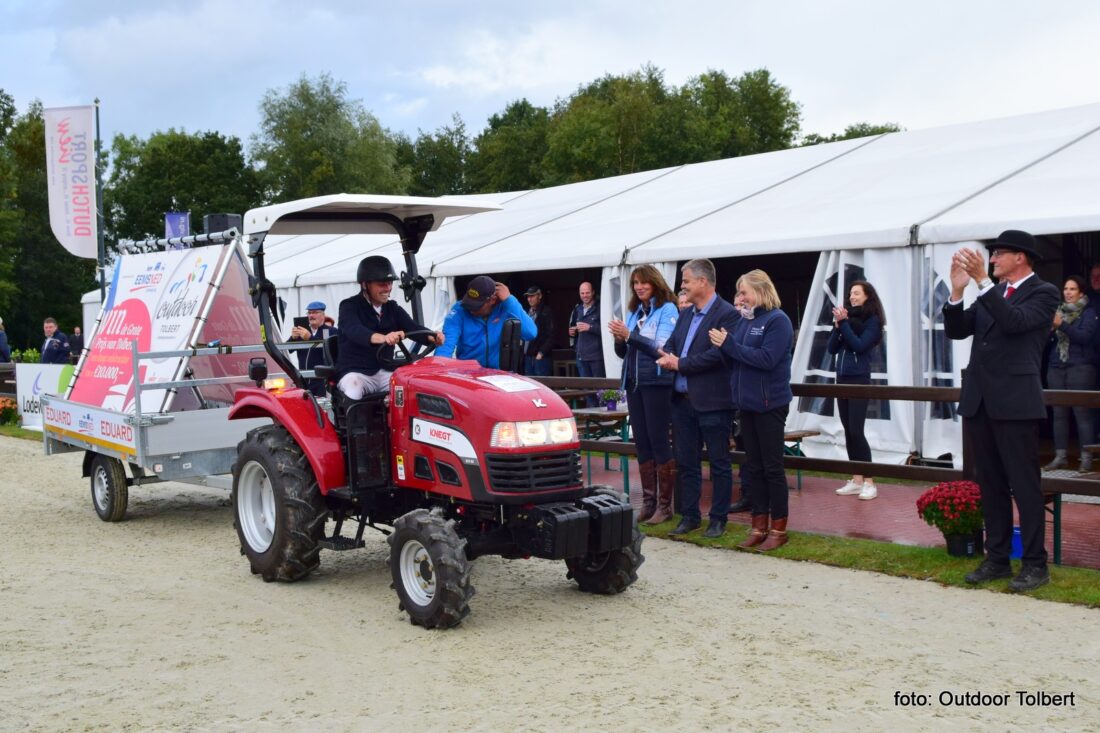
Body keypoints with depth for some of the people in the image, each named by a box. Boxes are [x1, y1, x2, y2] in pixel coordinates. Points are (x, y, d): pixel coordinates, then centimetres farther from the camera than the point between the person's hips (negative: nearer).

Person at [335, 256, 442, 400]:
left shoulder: (392, 308, 11)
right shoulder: (349, 306, -7)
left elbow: (413, 328, -4)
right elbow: (354, 330, -29)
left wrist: (432, 337, -30)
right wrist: (382, 338, -51)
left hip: (384, 372, 5)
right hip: (354, 372, -4)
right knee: (354, 393, -37)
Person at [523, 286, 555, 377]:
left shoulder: (546, 313, -4)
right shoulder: (527, 312, 16)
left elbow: (551, 337, -10)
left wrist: (541, 353, -14)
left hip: (541, 357, -6)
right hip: (528, 356, 6)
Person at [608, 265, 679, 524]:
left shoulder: (667, 309, -5)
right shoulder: (634, 312, 14)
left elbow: (662, 349, -15)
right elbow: (623, 353, 16)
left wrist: (630, 335, -21)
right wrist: (619, 339, -5)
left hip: (656, 383, -7)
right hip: (634, 383, 7)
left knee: (658, 442, -4)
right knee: (641, 443, 8)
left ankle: (665, 504, 2)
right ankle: (648, 501, 14)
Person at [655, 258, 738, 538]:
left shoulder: (726, 314, -11)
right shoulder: (686, 315, 14)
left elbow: (718, 354, -20)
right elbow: (670, 344, 13)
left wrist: (680, 364, -15)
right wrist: (667, 357, -11)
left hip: (713, 402, -8)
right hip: (683, 399, 8)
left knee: (719, 463, 5)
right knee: (686, 462, 12)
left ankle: (718, 519, 14)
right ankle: (689, 516, 22)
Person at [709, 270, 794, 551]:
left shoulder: (778, 320, -11)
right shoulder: (745, 320, 9)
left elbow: (766, 359, -21)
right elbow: (735, 356, 8)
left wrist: (729, 344, -19)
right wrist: (723, 344, -12)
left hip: (770, 404, -7)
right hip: (747, 403, 7)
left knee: (772, 467, 0)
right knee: (753, 466, 11)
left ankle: (779, 529, 10)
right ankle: (759, 526, 19)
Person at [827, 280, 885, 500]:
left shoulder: (872, 320, -5)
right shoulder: (848, 317, 8)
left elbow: (860, 346, -17)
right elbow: (831, 348, 6)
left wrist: (844, 323, -15)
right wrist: (838, 324, -5)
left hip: (859, 380, -6)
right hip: (842, 379, 6)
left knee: (856, 431, -11)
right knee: (848, 431, 7)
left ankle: (869, 482, -7)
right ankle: (856, 480, 13)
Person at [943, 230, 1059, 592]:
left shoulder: (1043, 293, -2)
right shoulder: (990, 294, 15)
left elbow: (1015, 322, -20)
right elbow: (955, 331, 8)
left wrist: (982, 281, -22)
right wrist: (957, 291, -7)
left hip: (1014, 401, -7)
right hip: (978, 400, 7)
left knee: (1024, 484, -2)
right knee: (990, 485, 11)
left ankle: (1035, 563, 5)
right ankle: (997, 558, 19)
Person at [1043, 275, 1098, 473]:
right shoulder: (1058, 310, 16)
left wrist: (1061, 325, -23)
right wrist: (1049, 328, -8)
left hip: (1080, 367, -5)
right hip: (1056, 366, 5)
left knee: (1082, 412, -8)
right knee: (1059, 413, 3)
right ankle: (1060, 456, 7)